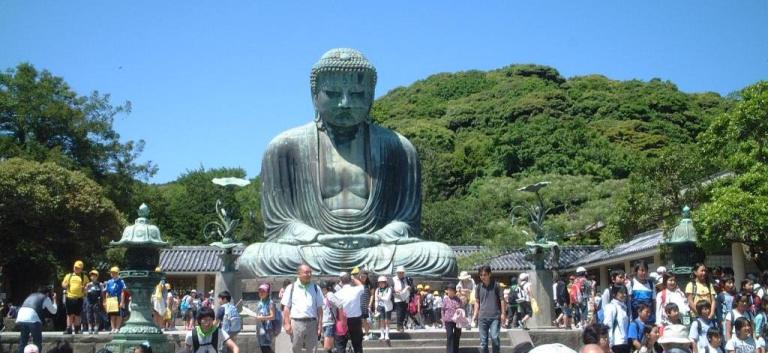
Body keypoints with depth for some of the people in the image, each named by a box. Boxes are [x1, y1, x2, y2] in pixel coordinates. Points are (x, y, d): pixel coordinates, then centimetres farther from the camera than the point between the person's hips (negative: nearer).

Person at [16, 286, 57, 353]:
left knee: (22, 342, 19)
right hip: (32, 320, -6)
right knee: (37, 343, 9)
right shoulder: (45, 298, 15)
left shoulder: (31, 295, 32)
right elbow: (53, 311, 22)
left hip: (20, 319, 6)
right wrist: (54, 300, 35)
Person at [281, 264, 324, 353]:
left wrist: (320, 324, 1)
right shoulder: (291, 288, 5)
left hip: (312, 323, 1)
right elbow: (286, 307, 4)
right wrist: (287, 324, -5)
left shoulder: (316, 288, 9)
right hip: (296, 323, -1)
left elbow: (319, 308, 9)